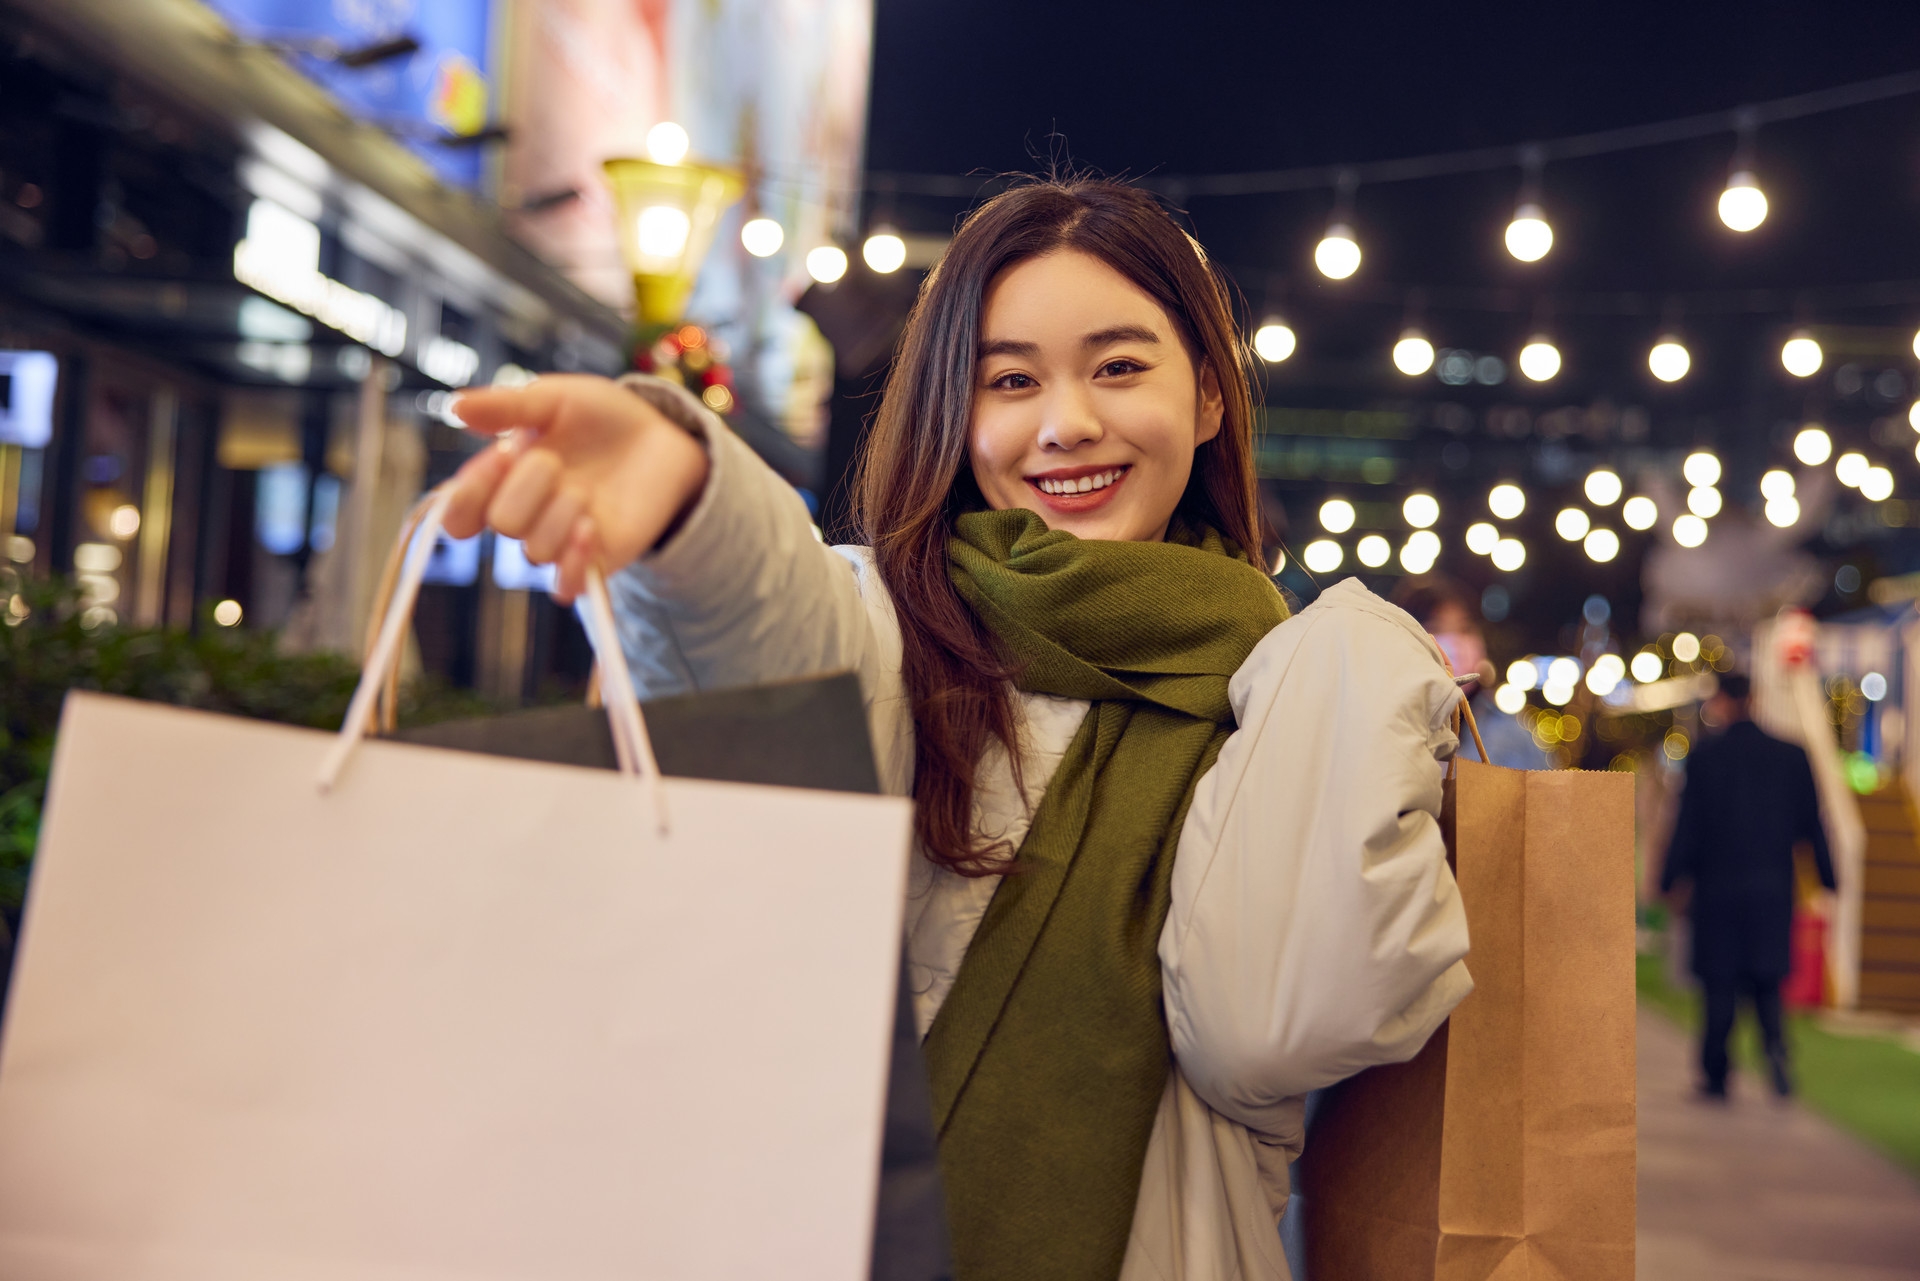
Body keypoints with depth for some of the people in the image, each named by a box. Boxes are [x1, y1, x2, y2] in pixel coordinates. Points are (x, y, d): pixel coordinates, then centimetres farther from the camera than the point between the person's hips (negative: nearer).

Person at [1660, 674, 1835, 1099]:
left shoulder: (1703, 757, -7)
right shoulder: (1790, 756, 2)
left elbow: (1688, 825, -7)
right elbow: (1811, 822, 4)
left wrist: (1670, 879, 0)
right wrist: (1827, 879, 11)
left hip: (1718, 887, -2)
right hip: (1773, 888, 2)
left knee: (1720, 984, 6)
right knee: (1766, 979, 12)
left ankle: (1715, 1075, 10)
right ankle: (1775, 1045, -13)